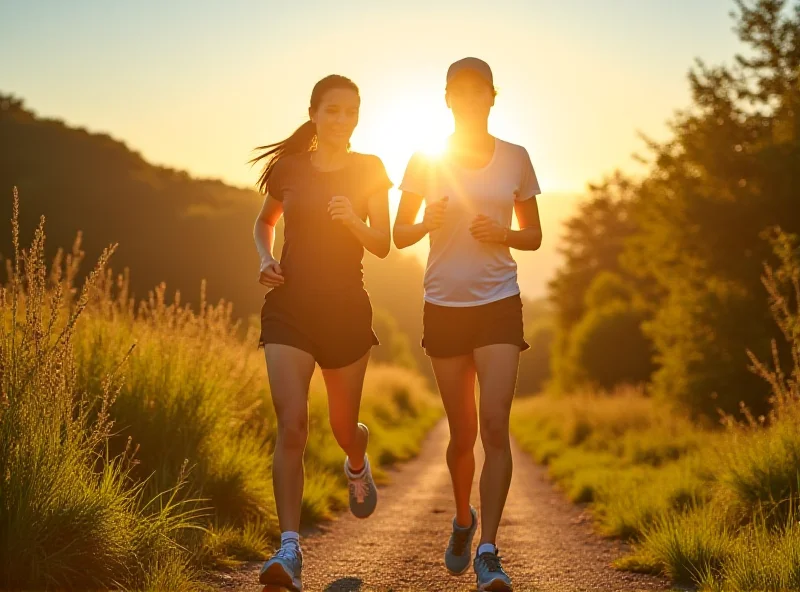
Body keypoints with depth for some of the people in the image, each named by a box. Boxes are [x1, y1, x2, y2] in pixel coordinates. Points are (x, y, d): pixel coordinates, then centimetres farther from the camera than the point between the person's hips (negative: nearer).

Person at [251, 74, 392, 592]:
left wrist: (353, 221, -25)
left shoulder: (369, 171, 2)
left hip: (347, 310, 1)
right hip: (289, 309, -1)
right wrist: (265, 259, 0)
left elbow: (383, 246, -4)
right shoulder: (287, 169, 3)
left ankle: (357, 463, 52)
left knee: (343, 427, 13)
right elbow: (265, 222, 21)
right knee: (292, 425, -16)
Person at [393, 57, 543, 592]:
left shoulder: (515, 158, 3)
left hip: (499, 304, -1)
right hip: (444, 306, 1)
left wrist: (503, 234, -12)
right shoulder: (426, 161, 2)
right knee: (463, 433, 8)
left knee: (495, 425, -15)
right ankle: (463, 519, 36)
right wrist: (428, 224, -15)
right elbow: (399, 236, 7)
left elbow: (534, 237, 10)